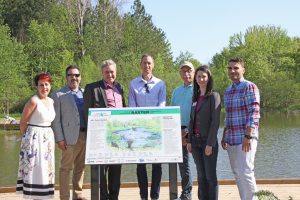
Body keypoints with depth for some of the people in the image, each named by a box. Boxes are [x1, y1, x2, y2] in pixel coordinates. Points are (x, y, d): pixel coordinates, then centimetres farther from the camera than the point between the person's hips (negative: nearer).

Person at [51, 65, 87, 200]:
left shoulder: (85, 93, 16)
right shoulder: (58, 94, 3)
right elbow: (56, 119, -2)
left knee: (81, 167, 11)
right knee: (66, 168, -3)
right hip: (70, 137, -5)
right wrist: (59, 139, -10)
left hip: (85, 136, 5)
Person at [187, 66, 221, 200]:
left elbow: (215, 121, -11)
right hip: (196, 140, 6)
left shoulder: (214, 96, -5)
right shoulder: (196, 97, 14)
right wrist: (189, 141, 9)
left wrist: (210, 144, -16)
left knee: (210, 176, 1)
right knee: (201, 176, 10)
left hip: (207, 140, -6)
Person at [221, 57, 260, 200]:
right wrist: (224, 137, 17)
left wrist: (248, 136, -21)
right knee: (237, 173, 9)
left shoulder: (250, 87, -6)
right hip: (231, 139, 7)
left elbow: (254, 113, -14)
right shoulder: (228, 91, 17)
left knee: (245, 172, -11)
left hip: (245, 138, -7)